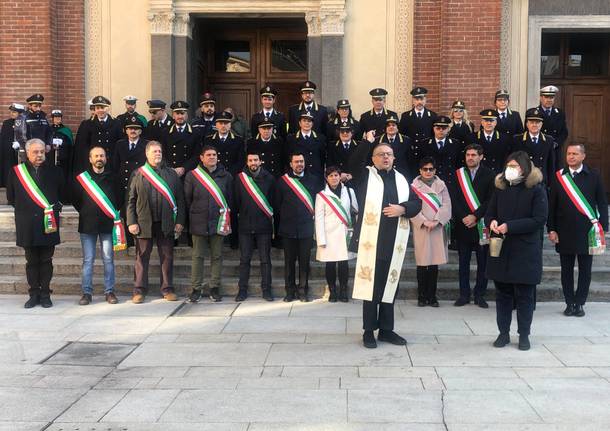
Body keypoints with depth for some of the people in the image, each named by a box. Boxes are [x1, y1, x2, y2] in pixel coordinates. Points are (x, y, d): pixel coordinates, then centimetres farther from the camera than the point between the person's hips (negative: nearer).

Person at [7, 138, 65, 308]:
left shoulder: (54, 171, 5)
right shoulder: (16, 172, 4)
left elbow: (62, 193, 15)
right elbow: (10, 197, 12)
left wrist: (55, 208, 7)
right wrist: (23, 209, 8)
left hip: (48, 224, 0)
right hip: (27, 226, 0)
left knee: (46, 261, 4)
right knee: (31, 261, 6)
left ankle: (45, 295, 12)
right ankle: (34, 295, 14)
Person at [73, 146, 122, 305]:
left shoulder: (112, 177, 7)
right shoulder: (82, 178, 5)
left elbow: (119, 198, 12)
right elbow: (75, 199, 11)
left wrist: (116, 215, 4)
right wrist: (85, 213, 5)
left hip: (108, 224, 0)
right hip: (87, 225, 0)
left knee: (108, 259, 3)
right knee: (88, 260, 2)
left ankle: (109, 291, 9)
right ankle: (86, 292, 7)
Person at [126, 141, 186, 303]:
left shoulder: (171, 174, 11)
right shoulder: (137, 174, 8)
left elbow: (180, 199, 8)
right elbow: (130, 200, 4)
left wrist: (179, 221, 0)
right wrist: (131, 222, -5)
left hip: (166, 223, 1)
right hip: (144, 223, -1)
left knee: (167, 257, 5)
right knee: (142, 258, 3)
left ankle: (167, 289, 14)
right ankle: (139, 291, 9)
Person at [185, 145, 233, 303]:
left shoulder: (226, 176, 6)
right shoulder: (192, 176, 2)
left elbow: (230, 199, 10)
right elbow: (187, 199, 6)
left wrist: (226, 218, 6)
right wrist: (193, 215, 5)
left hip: (218, 222, 1)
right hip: (198, 223, -1)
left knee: (217, 256, 4)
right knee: (197, 256, 3)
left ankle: (215, 288, 11)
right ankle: (196, 288, 9)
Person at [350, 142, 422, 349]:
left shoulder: (401, 179, 13)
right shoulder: (365, 176, 3)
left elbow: (416, 202, 13)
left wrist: (402, 209, -7)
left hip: (394, 243, 4)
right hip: (370, 242, -4)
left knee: (390, 285, 10)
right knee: (370, 284, 0)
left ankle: (386, 329, 21)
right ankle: (369, 331, 9)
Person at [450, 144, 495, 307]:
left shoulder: (489, 175, 0)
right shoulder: (458, 174, 6)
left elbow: (490, 200, -5)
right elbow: (453, 200, 1)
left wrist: (475, 216, -13)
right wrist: (463, 217, -10)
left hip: (481, 225, -1)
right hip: (463, 225, 2)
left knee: (483, 261, 3)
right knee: (464, 261, 7)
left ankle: (480, 294, 13)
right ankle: (464, 294, 14)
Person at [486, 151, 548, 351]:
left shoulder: (536, 190, -5)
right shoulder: (500, 188, 8)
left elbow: (540, 220, -12)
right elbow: (489, 214, 13)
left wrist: (510, 226, -17)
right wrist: (492, 222, -11)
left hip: (525, 252, -4)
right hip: (501, 250, 4)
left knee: (524, 295, 4)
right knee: (503, 293, 9)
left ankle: (524, 335, 15)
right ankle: (503, 333, 19)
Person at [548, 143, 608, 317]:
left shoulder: (593, 177, 1)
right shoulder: (558, 177, 3)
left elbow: (602, 204, 3)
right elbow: (551, 205, 4)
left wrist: (602, 228, -2)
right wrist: (551, 229, -1)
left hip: (587, 232, -1)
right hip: (565, 232, 1)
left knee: (585, 270, 5)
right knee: (566, 270, 7)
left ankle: (579, 303, 15)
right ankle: (569, 303, 17)